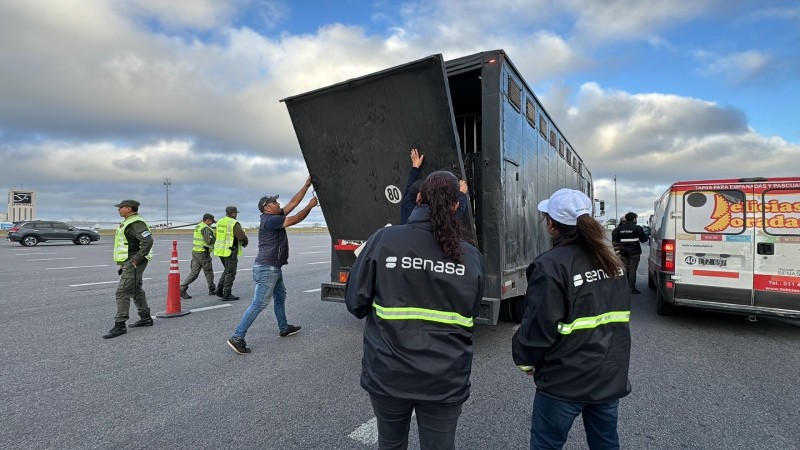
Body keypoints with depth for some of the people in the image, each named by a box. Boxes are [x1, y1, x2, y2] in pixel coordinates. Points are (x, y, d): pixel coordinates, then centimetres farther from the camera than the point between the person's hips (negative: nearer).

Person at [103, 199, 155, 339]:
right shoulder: (129, 222, 16)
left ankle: (120, 326, -3)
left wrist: (137, 259, -25)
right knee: (136, 291, 16)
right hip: (128, 263, 11)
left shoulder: (136, 223, -18)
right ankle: (146, 318, 25)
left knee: (122, 292, -9)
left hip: (133, 263, -11)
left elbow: (148, 241, -31)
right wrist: (123, 264, 21)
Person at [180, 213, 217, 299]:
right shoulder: (206, 228, -15)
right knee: (208, 272, 6)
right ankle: (212, 290, 18)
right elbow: (209, 241, -24)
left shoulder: (198, 226, 16)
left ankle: (182, 289, -2)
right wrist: (217, 238, -8)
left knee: (193, 272, 7)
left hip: (195, 251, 8)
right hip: (203, 253, -8)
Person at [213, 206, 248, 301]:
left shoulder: (220, 222, 11)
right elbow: (242, 236, -23)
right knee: (230, 273, 1)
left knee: (227, 270, 22)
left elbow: (220, 236, 18)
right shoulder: (234, 223, -15)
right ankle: (226, 295, 5)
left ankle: (219, 290, 17)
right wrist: (245, 243, 0)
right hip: (230, 251, -8)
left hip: (220, 250, 8)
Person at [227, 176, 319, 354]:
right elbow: (296, 219, -17)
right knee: (259, 304, -9)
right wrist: (310, 205, -4)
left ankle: (283, 328, 36)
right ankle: (237, 337, -4)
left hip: (274, 268, 11)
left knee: (280, 297, 21)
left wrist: (307, 185, 11)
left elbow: (293, 202, 12)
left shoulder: (276, 217, 10)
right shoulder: (270, 220, -17)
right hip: (266, 269, -11)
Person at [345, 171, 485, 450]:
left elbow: (355, 302, -7)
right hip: (445, 379, 1)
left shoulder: (383, 240, -14)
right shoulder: (471, 256, -7)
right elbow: (470, 315, 6)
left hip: (388, 373, 0)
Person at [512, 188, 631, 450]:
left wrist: (524, 359, -2)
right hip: (610, 374, 8)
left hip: (566, 380, -7)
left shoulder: (551, 265, -21)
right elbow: (621, 313, 14)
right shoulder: (610, 259, 4)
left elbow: (539, 325, -20)